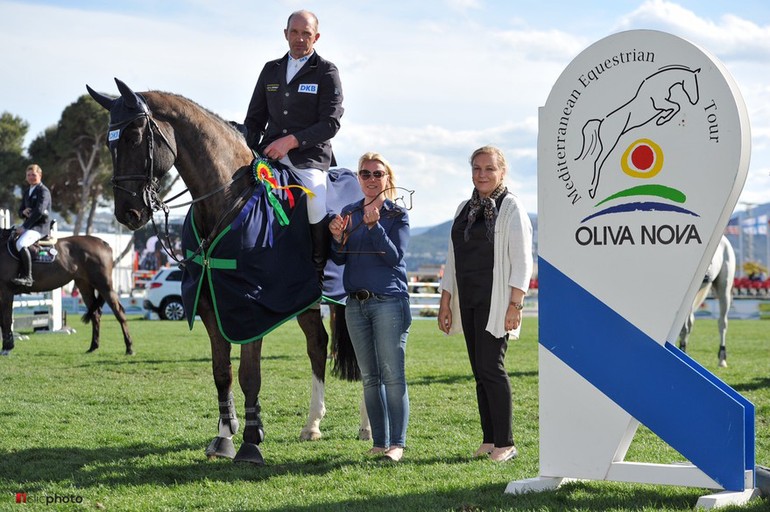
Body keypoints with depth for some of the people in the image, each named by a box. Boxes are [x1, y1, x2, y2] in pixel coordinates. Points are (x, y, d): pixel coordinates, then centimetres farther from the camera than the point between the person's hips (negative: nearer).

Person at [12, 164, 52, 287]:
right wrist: (23, 212, -5)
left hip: (40, 226, -9)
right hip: (28, 225, 9)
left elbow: (39, 211, -21)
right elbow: (20, 211, 21)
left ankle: (27, 277, -31)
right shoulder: (26, 192, 18)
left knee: (21, 244, -31)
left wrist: (24, 227, -23)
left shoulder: (43, 191, -9)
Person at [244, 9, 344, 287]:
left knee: (318, 212, -27)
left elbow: (330, 123, -5)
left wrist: (291, 141, -16)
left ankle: (321, 272, -7)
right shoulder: (271, 70, 18)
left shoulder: (326, 72, 4)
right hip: (270, 154, 4)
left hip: (309, 157, -4)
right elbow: (254, 119, 21)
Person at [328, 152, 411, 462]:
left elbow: (394, 256, -12)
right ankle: (379, 442, 15)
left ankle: (397, 443, -7)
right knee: (369, 378, 9)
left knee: (392, 375, -8)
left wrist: (374, 225, -21)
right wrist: (337, 238, -11)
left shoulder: (397, 214, -2)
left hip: (389, 301, -5)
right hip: (356, 304, 5)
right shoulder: (349, 212, 11)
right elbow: (339, 259, 9)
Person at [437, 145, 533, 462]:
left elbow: (522, 261, -9)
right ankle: (489, 440, 11)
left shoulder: (511, 208, -4)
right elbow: (453, 258, 21)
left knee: (491, 367, -12)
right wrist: (445, 301, 16)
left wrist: (515, 305, -17)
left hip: (495, 300, -7)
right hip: (468, 300, 7)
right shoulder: (465, 209, 17)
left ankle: (505, 444, -8)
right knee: (479, 371, 6)